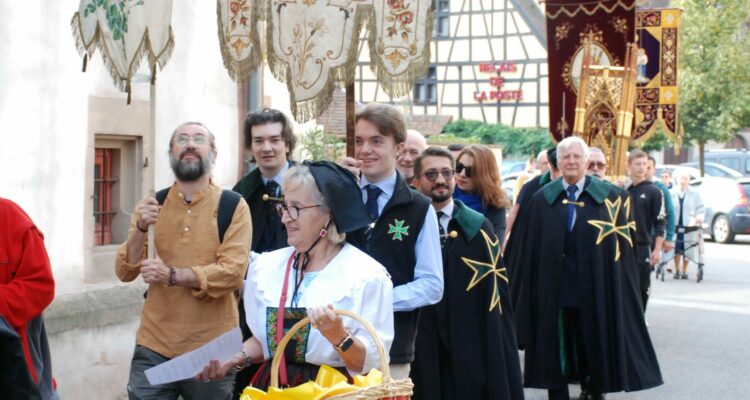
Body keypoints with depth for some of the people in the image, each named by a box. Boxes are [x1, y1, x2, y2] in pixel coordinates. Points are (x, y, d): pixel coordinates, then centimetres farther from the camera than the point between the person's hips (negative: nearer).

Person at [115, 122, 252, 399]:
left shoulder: (233, 206, -3)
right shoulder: (151, 205, 7)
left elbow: (233, 272, -14)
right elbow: (125, 272, 2)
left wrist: (172, 275, -23)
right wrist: (141, 228, -14)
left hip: (211, 349, -2)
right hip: (154, 346, 2)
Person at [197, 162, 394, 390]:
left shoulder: (367, 276, -7)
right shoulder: (267, 266, 8)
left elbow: (369, 363, -8)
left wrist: (339, 337, -23)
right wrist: (236, 358, 2)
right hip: (272, 388, 4)